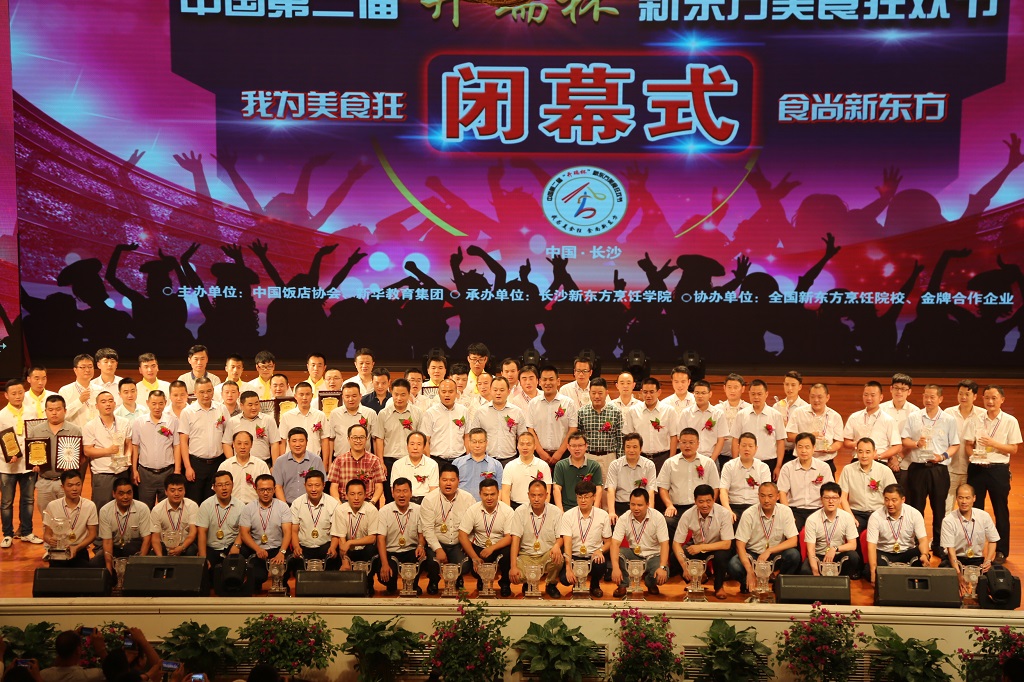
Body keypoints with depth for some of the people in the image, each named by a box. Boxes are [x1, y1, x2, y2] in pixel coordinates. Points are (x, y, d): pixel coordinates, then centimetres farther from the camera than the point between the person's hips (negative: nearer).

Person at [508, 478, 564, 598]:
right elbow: (515, 539, -10)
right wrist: (513, 566, -20)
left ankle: (551, 585, 1)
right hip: (526, 555, 0)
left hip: (548, 555, 1)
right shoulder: (520, 512, -5)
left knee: (559, 559, -33)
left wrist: (557, 545, -29)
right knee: (514, 576, -29)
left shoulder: (556, 512, -3)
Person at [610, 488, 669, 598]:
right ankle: (623, 585, -6)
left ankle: (651, 584, 9)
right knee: (617, 552, -29)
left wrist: (662, 567, -30)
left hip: (653, 555, -1)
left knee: (662, 576, -30)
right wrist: (615, 568, -34)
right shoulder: (624, 518, -12)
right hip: (633, 554, 1)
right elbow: (615, 543, -20)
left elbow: (664, 543, -16)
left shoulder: (657, 517, -14)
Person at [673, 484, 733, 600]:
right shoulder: (688, 515, -20)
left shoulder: (723, 513, -24)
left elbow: (727, 544, -25)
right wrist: (685, 567, -33)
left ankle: (719, 586, -3)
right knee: (675, 557, -27)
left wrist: (701, 547, -34)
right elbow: (676, 543, -18)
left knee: (721, 555, -36)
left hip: (717, 548, -2)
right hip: (696, 546, 2)